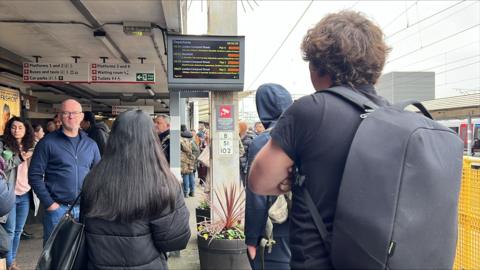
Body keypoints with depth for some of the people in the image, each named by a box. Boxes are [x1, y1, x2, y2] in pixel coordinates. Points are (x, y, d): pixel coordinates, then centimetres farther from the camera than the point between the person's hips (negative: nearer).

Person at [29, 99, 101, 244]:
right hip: (57, 208, -3)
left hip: (85, 209, 4)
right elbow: (35, 175, -6)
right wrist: (49, 203, -11)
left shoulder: (90, 144, 7)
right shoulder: (48, 142, -4)